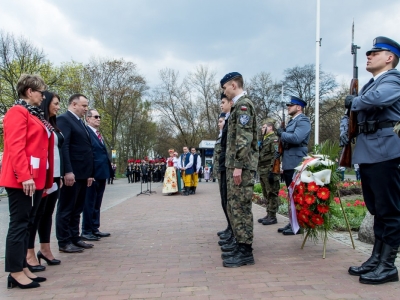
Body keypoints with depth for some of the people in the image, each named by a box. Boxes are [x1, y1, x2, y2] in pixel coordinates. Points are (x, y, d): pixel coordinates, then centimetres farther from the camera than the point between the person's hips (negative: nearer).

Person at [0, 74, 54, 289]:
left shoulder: (34, 114, 19)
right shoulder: (18, 112, -8)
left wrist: (45, 179, 16)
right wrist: (24, 176, -24)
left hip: (36, 179, 9)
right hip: (22, 180, -9)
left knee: (26, 224, 12)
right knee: (19, 224, -4)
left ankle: (22, 268, 20)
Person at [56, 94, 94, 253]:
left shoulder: (80, 123, 20)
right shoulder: (63, 119, -8)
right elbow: (63, 146, -18)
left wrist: (89, 173, 17)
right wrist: (68, 171, -24)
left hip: (82, 173, 9)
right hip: (71, 173, -9)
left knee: (77, 209, 14)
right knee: (66, 209, 0)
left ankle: (74, 238, 23)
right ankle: (64, 242, 8)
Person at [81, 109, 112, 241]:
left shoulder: (98, 133, 18)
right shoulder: (86, 131, -10)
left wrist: (108, 169, 12)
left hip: (101, 172, 9)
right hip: (92, 172, -9)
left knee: (97, 203, 15)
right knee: (89, 203, 0)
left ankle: (95, 229, 24)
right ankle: (86, 231, 9)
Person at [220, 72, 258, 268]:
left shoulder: (243, 104, -10)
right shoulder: (238, 105, 21)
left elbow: (244, 138, -20)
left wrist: (238, 166, -23)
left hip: (242, 165, -10)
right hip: (235, 164, 10)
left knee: (241, 207, -6)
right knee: (234, 207, 12)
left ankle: (246, 252, 1)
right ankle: (240, 246, 20)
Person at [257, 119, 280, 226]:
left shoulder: (274, 139, -9)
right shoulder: (264, 140, 21)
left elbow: (275, 156, -19)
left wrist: (272, 171, -24)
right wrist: (260, 171, 21)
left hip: (269, 172, -10)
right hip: (263, 172, 10)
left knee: (272, 194, -4)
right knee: (266, 195, 13)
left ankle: (272, 217, 1)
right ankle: (269, 215, 20)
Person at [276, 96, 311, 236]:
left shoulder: (303, 121, -8)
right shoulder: (291, 121, 21)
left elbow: (296, 138, -24)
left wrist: (281, 134, -10)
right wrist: (280, 151, 12)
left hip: (296, 164, -10)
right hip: (288, 164, 10)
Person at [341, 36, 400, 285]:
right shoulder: (369, 85, 22)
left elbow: (378, 99, -27)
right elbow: (352, 109, 27)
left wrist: (354, 101, -8)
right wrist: (345, 125, 6)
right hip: (367, 153, 9)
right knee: (377, 209, 13)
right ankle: (376, 259, 21)